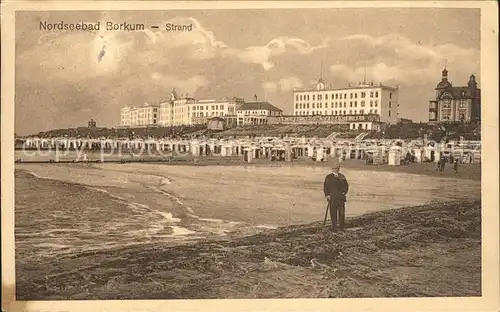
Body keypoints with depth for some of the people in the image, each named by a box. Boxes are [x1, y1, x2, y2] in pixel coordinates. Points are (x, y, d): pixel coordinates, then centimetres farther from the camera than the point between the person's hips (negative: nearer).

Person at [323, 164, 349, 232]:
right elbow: (325, 187, 3)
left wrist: (344, 192, 0)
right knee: (333, 213, -2)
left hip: (341, 198, 2)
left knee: (342, 212, 0)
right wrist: (327, 195, -6)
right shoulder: (328, 177, 6)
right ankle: (334, 228, 3)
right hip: (332, 198, -2)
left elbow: (346, 185, 14)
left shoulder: (342, 177, 12)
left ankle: (341, 227, 10)